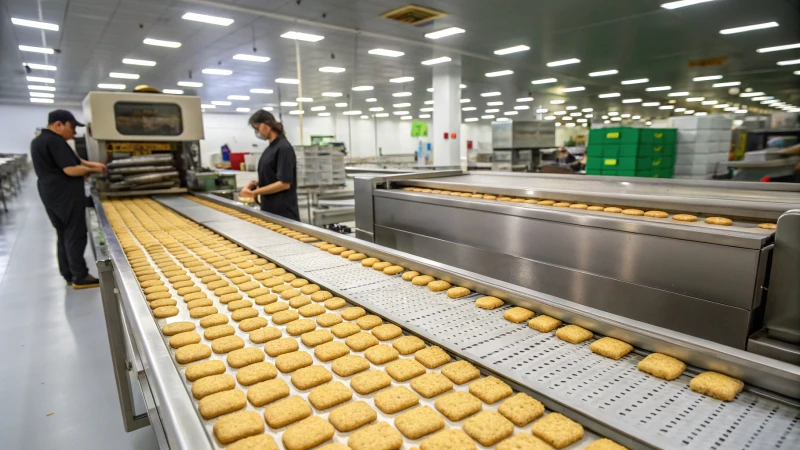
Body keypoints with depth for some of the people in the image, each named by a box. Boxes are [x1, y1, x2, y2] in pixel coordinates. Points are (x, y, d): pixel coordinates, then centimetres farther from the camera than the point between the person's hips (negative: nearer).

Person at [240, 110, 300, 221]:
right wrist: (256, 183, 4)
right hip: (270, 207, 9)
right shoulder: (272, 147, 12)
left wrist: (255, 192, -16)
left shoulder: (284, 148, -16)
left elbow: (284, 183, -20)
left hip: (283, 210, -9)